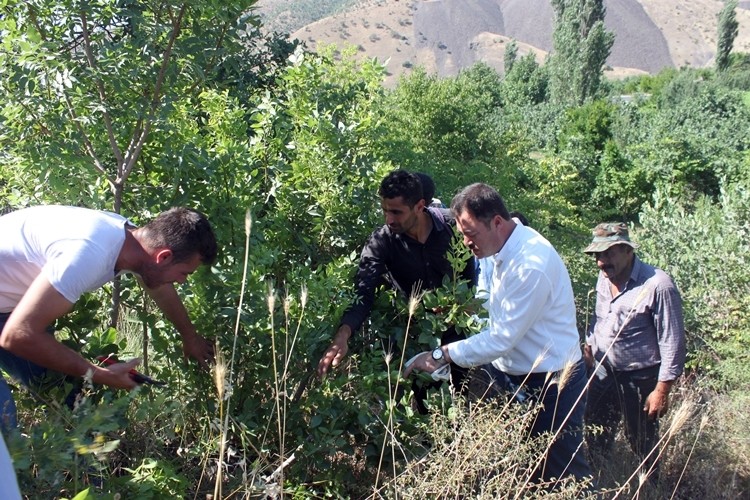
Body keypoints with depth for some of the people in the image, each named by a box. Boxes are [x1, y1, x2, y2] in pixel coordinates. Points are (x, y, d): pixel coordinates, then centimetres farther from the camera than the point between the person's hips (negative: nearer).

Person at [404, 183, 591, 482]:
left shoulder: (532, 265, -28)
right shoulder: (493, 249, -2)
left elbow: (503, 338, -27)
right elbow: (486, 302, 12)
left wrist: (441, 355, -22)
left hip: (551, 383, -8)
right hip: (514, 376, 8)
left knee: (562, 472, 8)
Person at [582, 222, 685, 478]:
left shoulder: (658, 286, -25)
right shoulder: (605, 277, -3)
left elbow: (673, 343, -21)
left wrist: (662, 390, -18)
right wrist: (589, 346, 15)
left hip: (640, 378, -6)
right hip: (603, 371, 6)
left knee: (641, 441, 14)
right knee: (595, 434, 19)